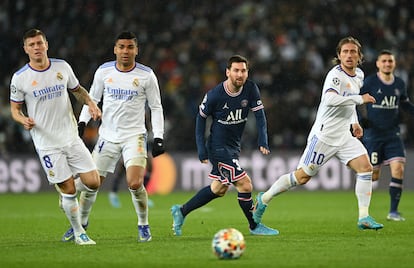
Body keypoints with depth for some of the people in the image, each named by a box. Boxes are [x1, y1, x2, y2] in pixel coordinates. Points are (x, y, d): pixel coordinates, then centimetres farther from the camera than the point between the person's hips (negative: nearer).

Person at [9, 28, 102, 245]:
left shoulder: (62, 67, 4)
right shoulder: (20, 78, -5)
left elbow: (77, 89, 20)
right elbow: (15, 109, 4)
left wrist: (90, 103, 1)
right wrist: (24, 120, -17)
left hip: (71, 137, 3)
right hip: (47, 144, -3)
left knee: (93, 182, -5)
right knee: (68, 189, -5)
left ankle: (81, 217, 26)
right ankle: (78, 232, 14)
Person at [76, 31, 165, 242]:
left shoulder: (146, 75, -5)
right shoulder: (104, 71, 1)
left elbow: (156, 108, 2)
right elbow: (92, 98, 14)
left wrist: (158, 138, -5)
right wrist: (82, 122, 1)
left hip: (134, 135, -3)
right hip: (107, 135, 3)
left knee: (135, 184, -19)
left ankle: (143, 226, 2)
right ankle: (80, 223, 25)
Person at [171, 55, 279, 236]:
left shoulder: (251, 89, -7)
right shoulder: (214, 95, -18)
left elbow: (259, 114, -4)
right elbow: (201, 117, -5)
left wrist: (263, 141, -19)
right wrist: (201, 149, -8)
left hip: (234, 146, 7)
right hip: (219, 147, -7)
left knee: (219, 189, 17)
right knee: (245, 185, -11)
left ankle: (181, 211, 31)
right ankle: (254, 226, 6)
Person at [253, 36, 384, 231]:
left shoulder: (359, 75, 10)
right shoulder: (336, 75, -18)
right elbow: (330, 99, -37)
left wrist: (354, 123, 19)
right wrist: (360, 99, -32)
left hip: (344, 135, 8)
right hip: (324, 134, -7)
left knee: (365, 167, -10)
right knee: (302, 176, -2)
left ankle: (363, 218, -6)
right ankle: (264, 199, 18)